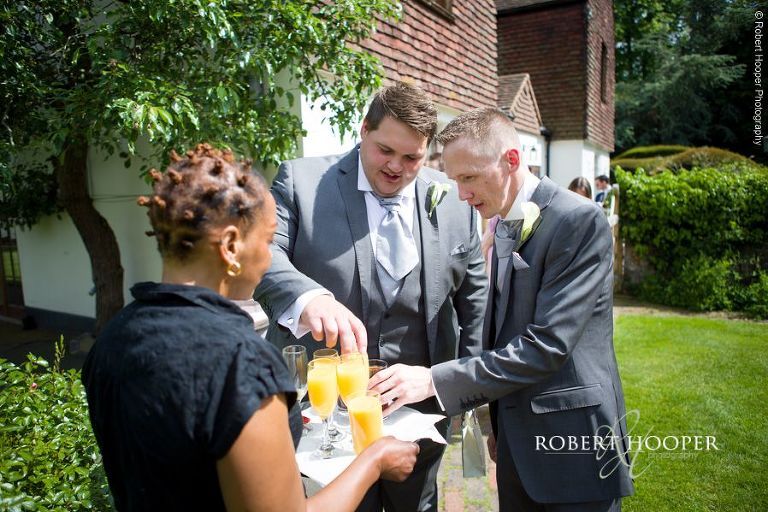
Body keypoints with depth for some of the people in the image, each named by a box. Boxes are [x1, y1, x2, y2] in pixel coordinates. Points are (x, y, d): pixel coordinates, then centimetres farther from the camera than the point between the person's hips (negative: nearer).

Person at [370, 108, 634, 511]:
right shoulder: (504, 227, 7)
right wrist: (497, 422, 14)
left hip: (574, 443, -6)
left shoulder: (579, 220, -17)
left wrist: (436, 380, -25)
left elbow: (547, 343, -24)